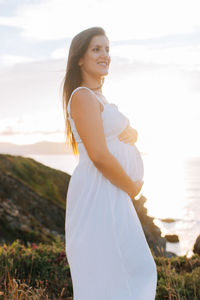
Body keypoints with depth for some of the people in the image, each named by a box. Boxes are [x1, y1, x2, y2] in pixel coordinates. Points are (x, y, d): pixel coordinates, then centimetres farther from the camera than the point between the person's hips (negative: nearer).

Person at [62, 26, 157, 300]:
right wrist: (132, 188, -10)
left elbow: (132, 134, 18)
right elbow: (99, 156, -23)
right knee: (107, 277, -8)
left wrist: (131, 134, -6)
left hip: (111, 194, 10)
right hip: (99, 194, -10)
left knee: (136, 271, 17)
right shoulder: (83, 96, -14)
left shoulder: (98, 97, 17)